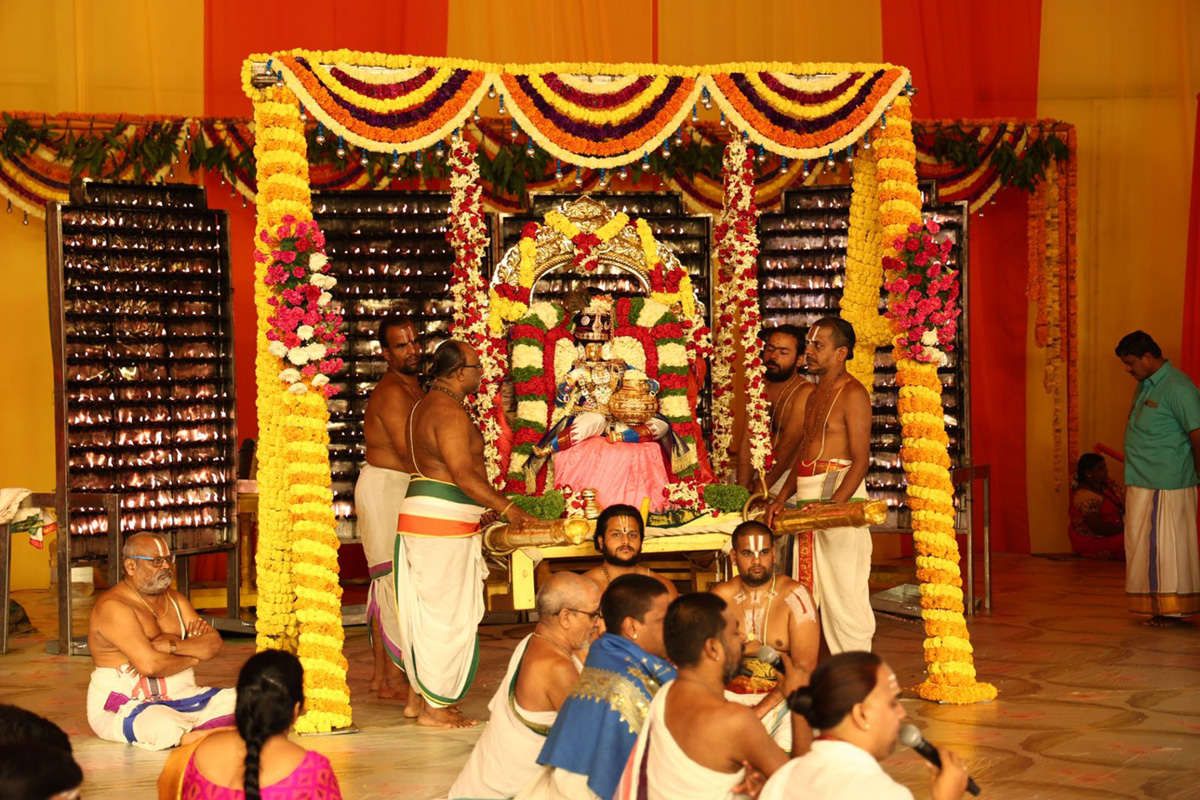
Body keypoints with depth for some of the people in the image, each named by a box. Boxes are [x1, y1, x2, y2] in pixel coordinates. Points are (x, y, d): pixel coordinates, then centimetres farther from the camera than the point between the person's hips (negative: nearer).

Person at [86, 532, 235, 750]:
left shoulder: (174, 599, 15)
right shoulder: (113, 607, -12)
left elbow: (216, 643, 5)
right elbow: (149, 665, -23)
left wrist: (171, 646, -14)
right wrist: (192, 657, -5)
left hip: (180, 698, 7)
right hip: (126, 706, -7)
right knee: (166, 727, -38)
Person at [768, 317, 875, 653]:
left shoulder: (853, 393, -8)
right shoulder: (815, 396, 19)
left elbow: (861, 459, -14)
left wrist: (833, 503, -24)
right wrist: (782, 497, 9)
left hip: (840, 492, -9)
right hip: (806, 496, 9)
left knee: (844, 588, -6)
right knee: (806, 590, 9)